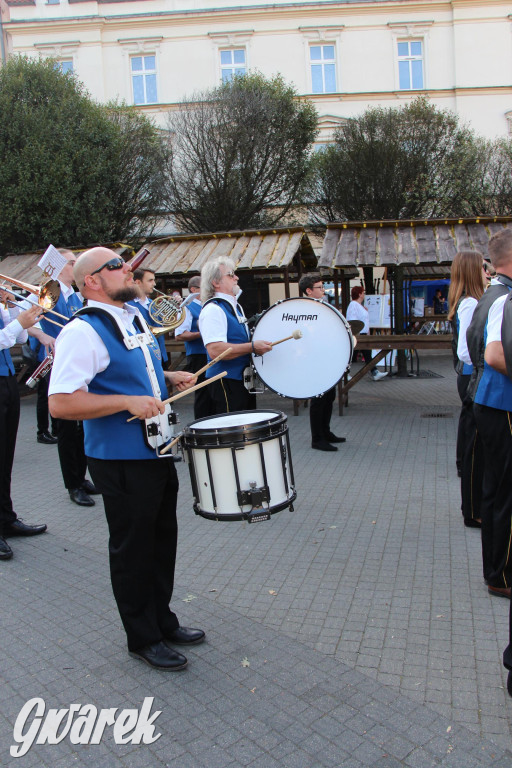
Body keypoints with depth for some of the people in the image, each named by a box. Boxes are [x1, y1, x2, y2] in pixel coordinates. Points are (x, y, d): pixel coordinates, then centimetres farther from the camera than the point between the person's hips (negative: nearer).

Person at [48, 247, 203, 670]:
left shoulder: (135, 315, 10)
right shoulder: (82, 332, -19)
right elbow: (60, 403, -25)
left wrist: (168, 376, 7)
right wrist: (128, 402, -27)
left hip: (157, 449, 9)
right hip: (121, 458, -9)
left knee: (162, 539, 20)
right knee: (133, 548, 7)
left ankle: (163, 620, 40)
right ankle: (143, 638, 27)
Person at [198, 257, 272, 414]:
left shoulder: (235, 306, 17)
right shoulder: (213, 310, -15)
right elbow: (215, 350, -28)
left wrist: (260, 343, 14)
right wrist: (252, 347, -27)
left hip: (244, 380, 10)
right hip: (226, 383, -10)